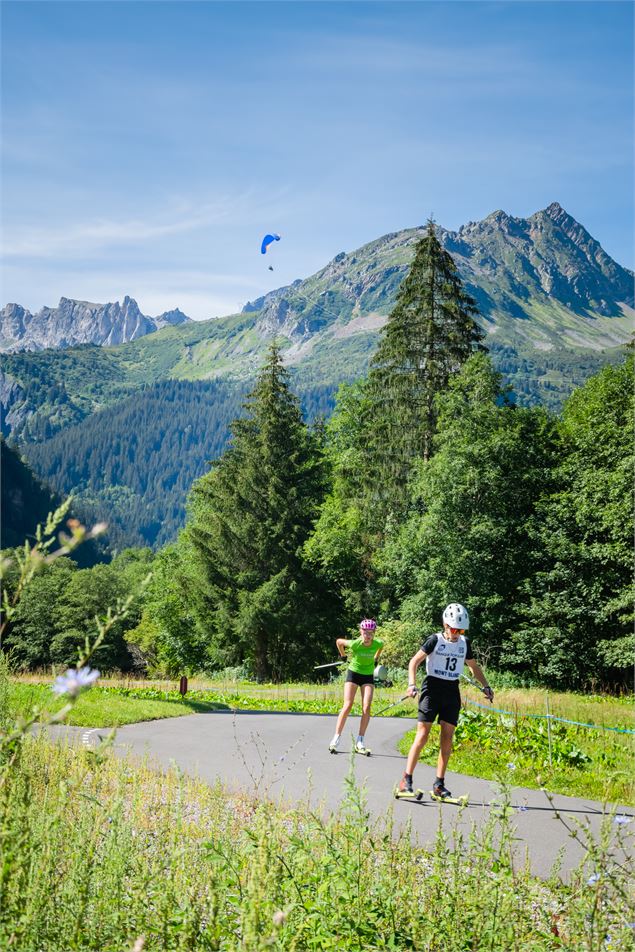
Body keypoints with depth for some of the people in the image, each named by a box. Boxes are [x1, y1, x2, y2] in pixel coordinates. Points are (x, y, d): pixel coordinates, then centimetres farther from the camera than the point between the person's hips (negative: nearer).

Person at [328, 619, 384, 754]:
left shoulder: (377, 643, -18)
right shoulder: (355, 644, -25)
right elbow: (339, 641, -5)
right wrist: (343, 655, 8)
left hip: (368, 676, 2)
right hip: (353, 673, -2)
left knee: (367, 708, -10)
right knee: (347, 706, -11)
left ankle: (360, 742, -4)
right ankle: (336, 739, -4)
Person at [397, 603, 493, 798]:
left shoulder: (464, 643, 9)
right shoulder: (435, 640, -5)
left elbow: (474, 666, 23)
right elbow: (414, 661, -5)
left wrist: (485, 686, 13)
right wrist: (412, 684, -18)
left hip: (452, 691, 5)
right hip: (433, 688, -5)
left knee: (447, 739, 0)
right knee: (422, 735, -10)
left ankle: (439, 784, 5)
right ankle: (406, 780, -6)